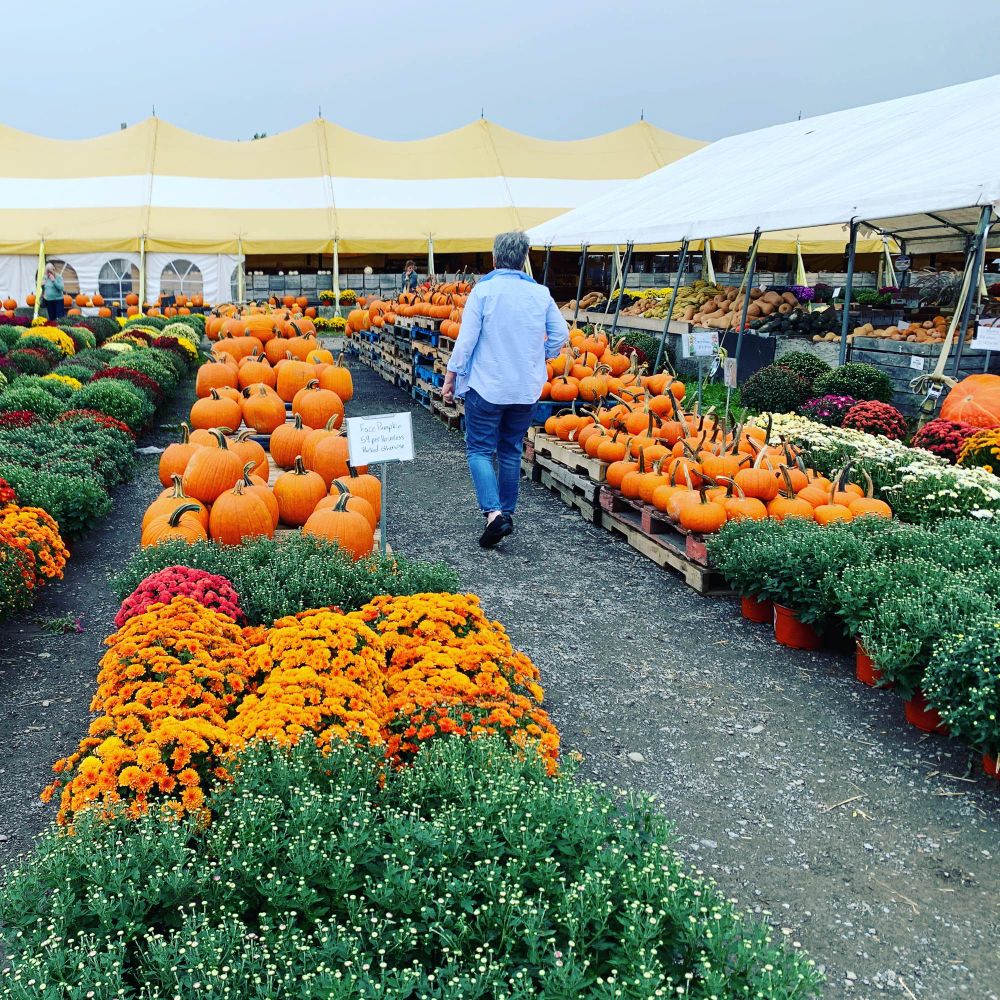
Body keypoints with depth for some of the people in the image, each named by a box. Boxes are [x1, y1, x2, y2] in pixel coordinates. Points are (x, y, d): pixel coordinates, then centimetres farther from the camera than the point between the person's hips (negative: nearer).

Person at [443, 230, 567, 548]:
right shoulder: (540, 294, 2)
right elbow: (560, 333, 4)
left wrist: (451, 376, -3)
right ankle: (507, 511, 22)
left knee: (480, 450, 1)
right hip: (526, 388, 4)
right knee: (511, 451, 16)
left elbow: (467, 338, -11)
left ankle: (493, 512, -17)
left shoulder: (483, 290, -9)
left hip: (487, 386, -4)